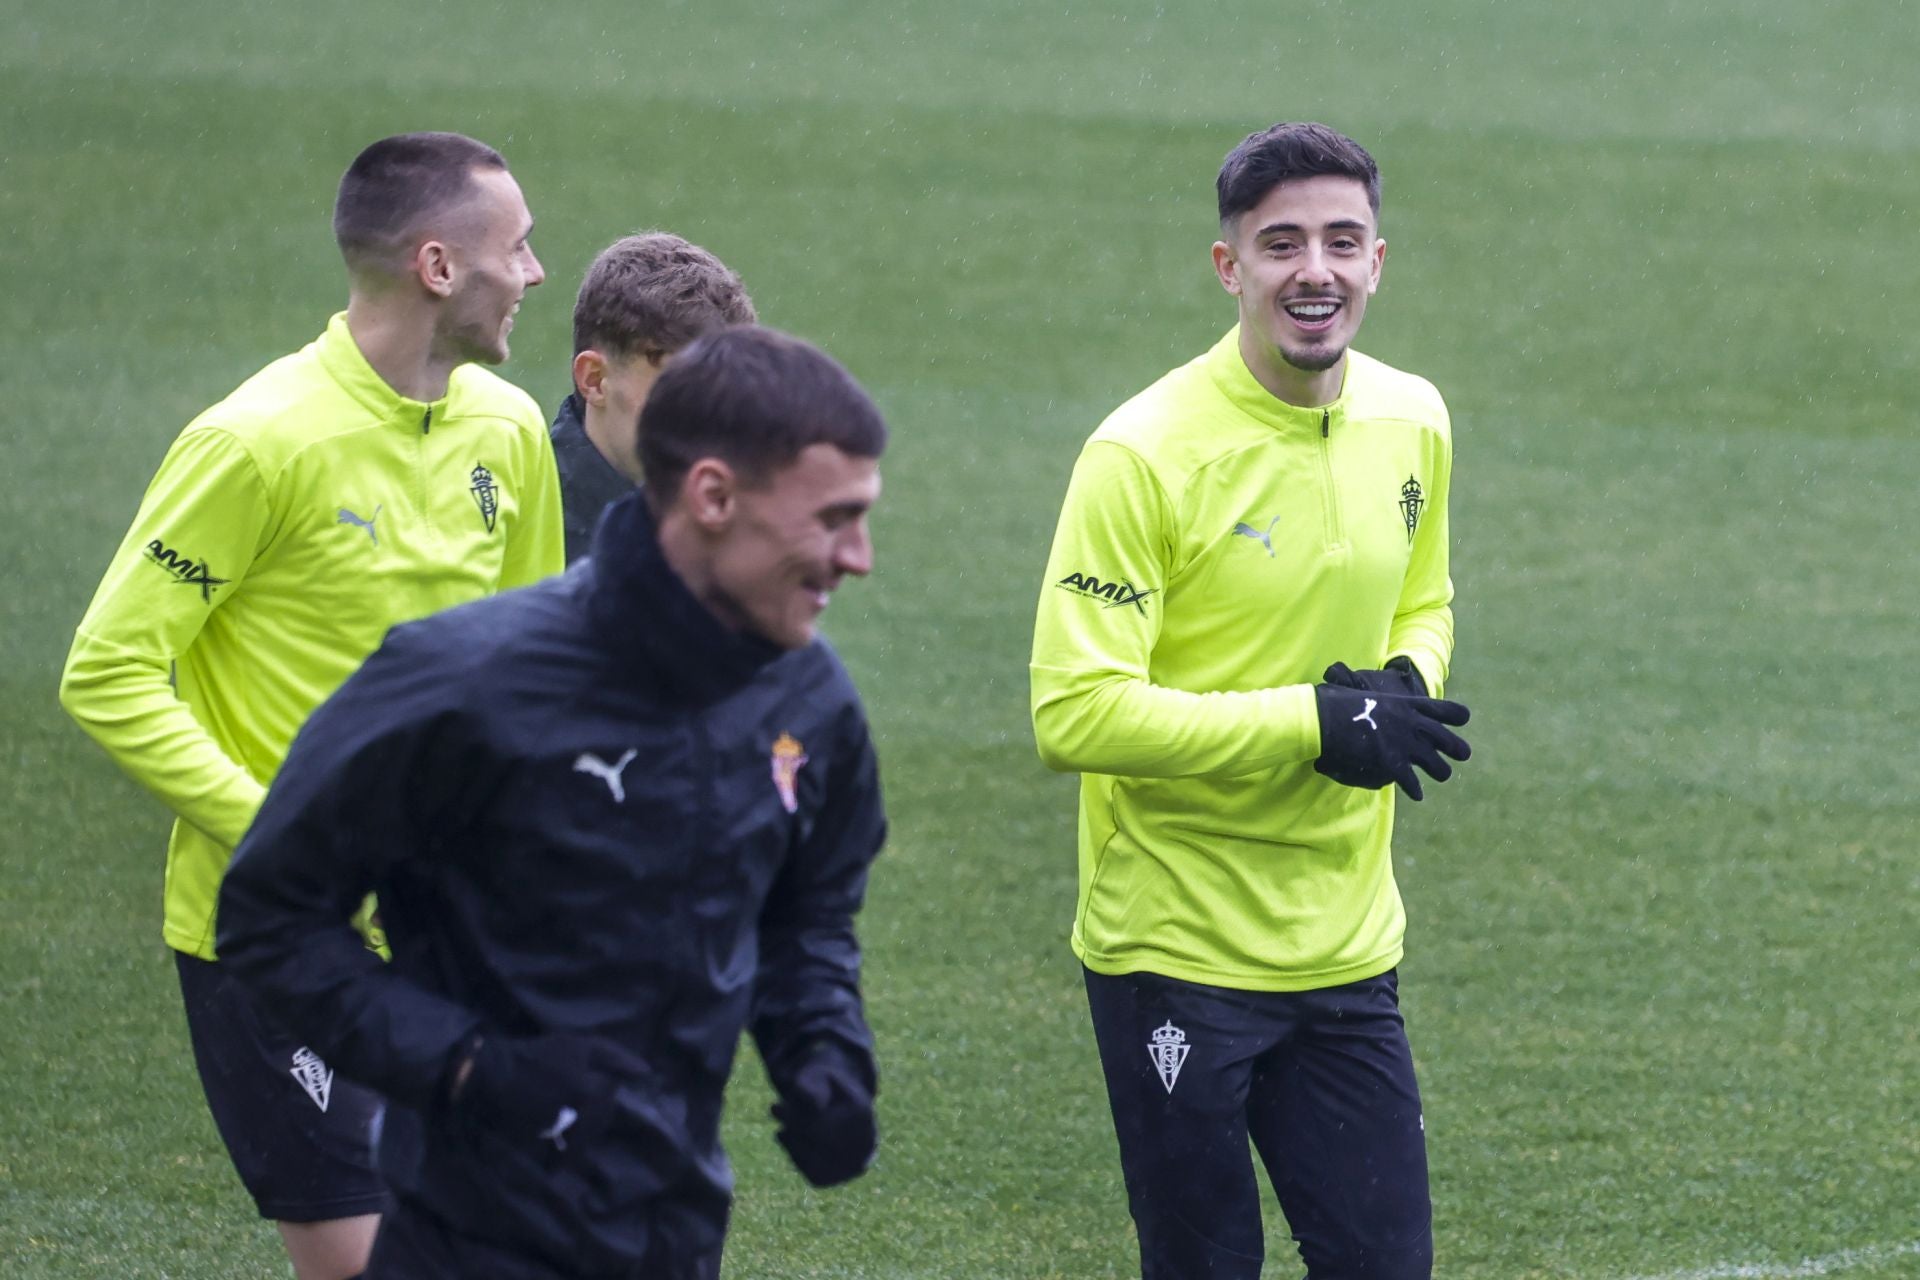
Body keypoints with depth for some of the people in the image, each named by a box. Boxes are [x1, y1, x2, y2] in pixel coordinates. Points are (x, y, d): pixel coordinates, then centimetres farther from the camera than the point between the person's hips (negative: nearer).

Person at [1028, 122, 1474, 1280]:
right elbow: (1075, 711, -21)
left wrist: (1406, 689, -3)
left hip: (1346, 953, 5)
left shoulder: (1411, 422, 4)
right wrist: (1313, 724, -22)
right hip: (1177, 954, -5)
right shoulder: (1146, 455, -16)